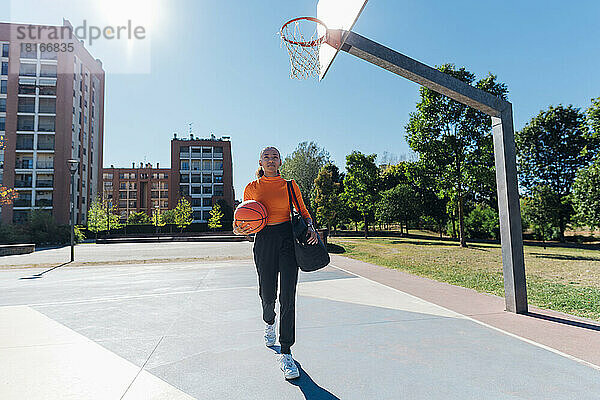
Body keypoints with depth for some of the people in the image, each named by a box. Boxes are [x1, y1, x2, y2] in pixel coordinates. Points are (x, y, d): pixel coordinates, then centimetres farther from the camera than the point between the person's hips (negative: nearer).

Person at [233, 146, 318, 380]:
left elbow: (303, 212, 13)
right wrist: (239, 230, -9)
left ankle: (286, 354, 5)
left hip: (288, 238, 0)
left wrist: (310, 227, -6)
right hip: (264, 240, 1)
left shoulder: (290, 185, 8)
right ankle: (269, 322, 43)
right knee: (267, 295, 5)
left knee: (287, 297, -6)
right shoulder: (252, 188, 9)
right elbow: (246, 218, 13)